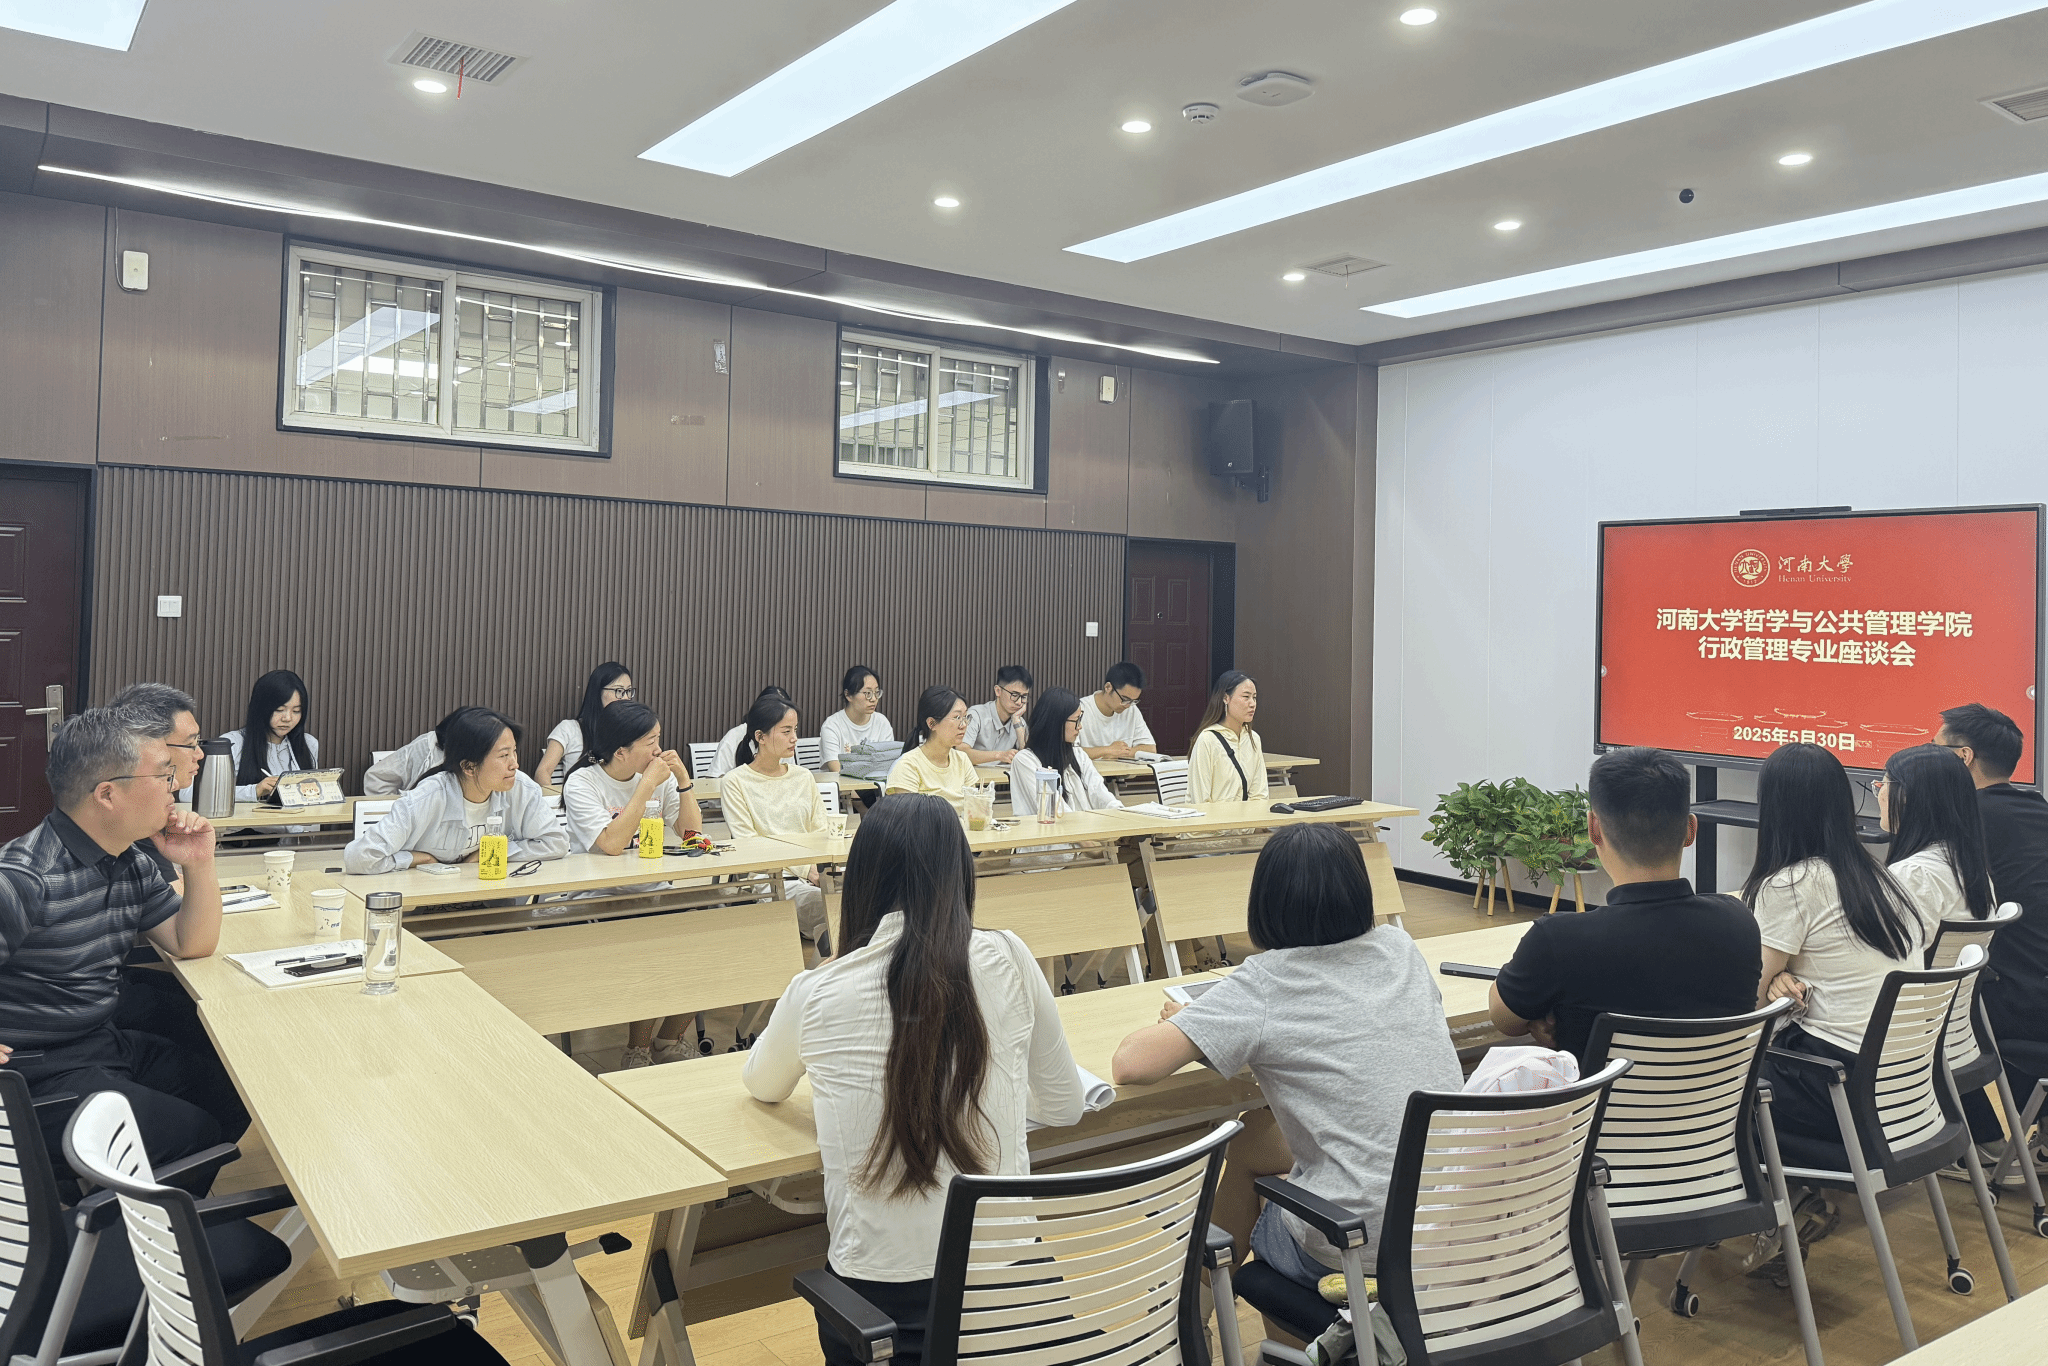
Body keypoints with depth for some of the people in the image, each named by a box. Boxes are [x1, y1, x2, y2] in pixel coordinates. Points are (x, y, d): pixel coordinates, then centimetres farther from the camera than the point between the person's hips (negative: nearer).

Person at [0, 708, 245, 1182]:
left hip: (107, 1044, 9)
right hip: (44, 1076, -9)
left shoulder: (132, 866, 5)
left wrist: (200, 867, -2)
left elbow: (193, 945, 12)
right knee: (197, 1134, -14)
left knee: (234, 1099, 7)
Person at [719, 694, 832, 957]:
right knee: (829, 908, -34)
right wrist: (805, 869, -18)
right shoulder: (735, 782, 3)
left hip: (810, 878, 5)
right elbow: (747, 844, -7)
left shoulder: (804, 777, 20)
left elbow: (820, 833, 14)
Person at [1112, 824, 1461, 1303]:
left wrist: (1178, 1023, 3)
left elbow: (1130, 1066, -20)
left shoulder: (1264, 986, -14)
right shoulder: (1400, 949, 2)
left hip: (1359, 1250, -5)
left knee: (1246, 1141, 22)